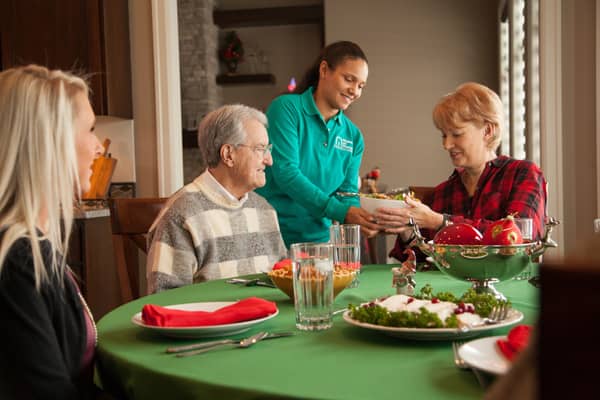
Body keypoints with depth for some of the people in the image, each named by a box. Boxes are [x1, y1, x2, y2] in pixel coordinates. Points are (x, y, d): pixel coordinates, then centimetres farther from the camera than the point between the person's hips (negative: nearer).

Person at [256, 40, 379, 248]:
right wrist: (341, 212, -25)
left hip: (318, 237, 5)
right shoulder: (286, 108, -9)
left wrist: (368, 219, -17)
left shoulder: (353, 136, 7)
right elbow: (286, 173, -18)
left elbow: (348, 192, 5)